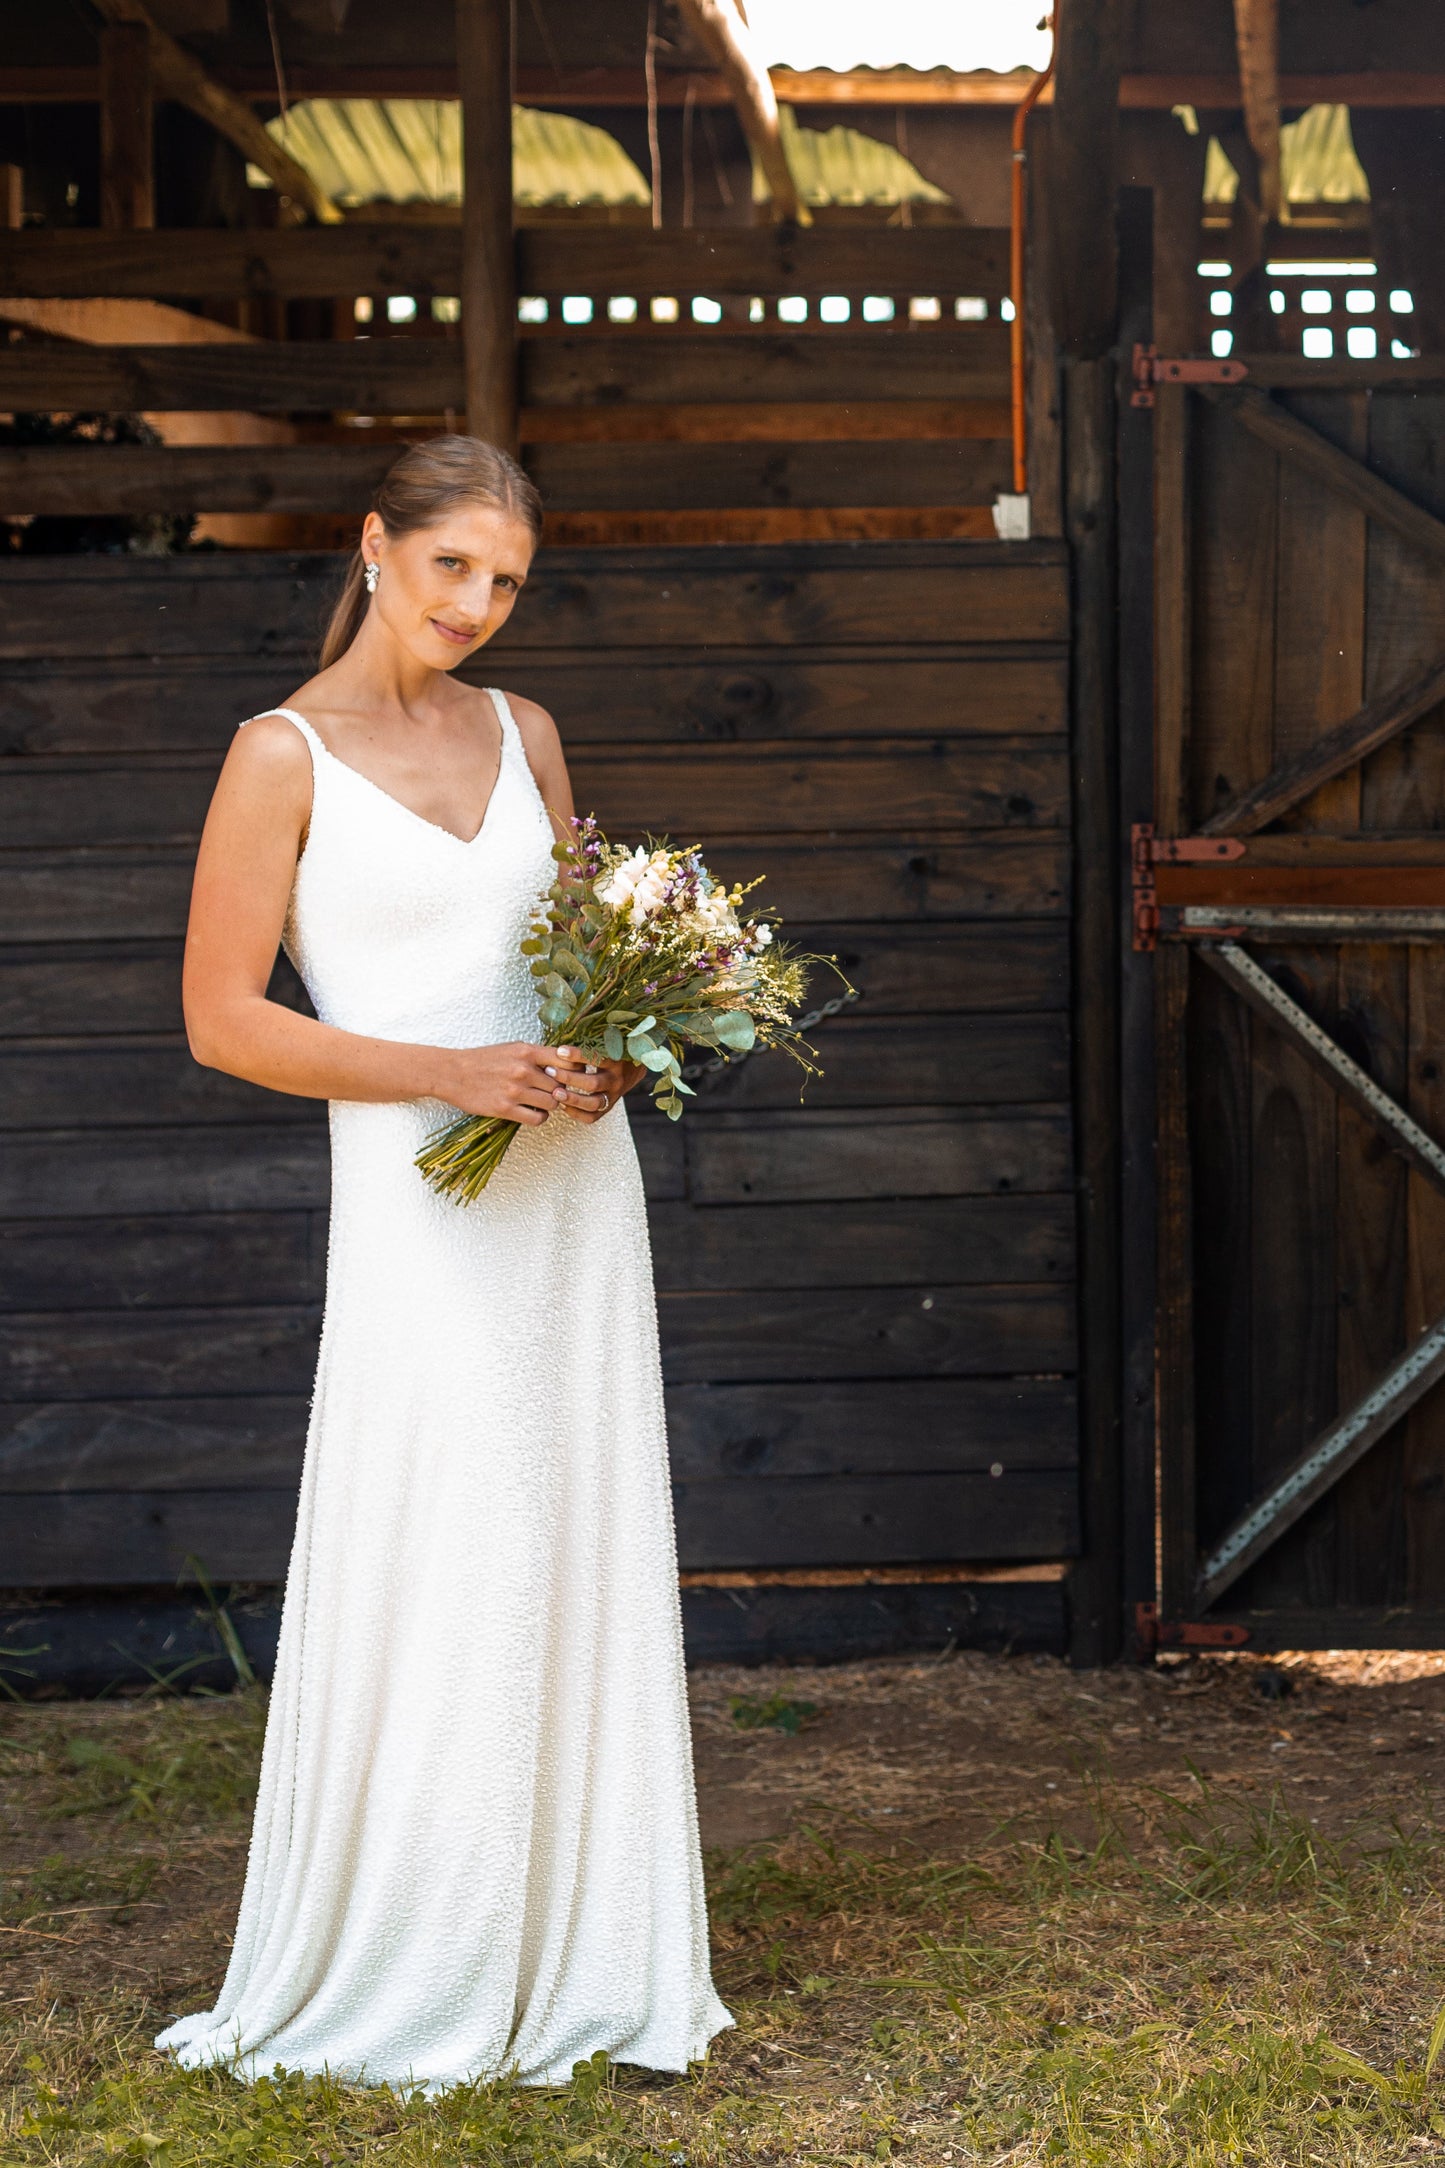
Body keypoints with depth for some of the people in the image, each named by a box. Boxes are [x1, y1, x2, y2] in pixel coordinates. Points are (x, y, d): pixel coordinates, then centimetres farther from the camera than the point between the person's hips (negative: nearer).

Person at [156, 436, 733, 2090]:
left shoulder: (521, 735, 10)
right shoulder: (284, 755, -6)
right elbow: (220, 1018, -9)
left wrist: (608, 1057, -3)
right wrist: (450, 1075, -17)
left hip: (571, 1179, 6)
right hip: (419, 1199, -6)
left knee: (580, 1567, 8)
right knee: (430, 1585, -4)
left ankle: (571, 1960, 19)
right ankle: (393, 1983, 11)